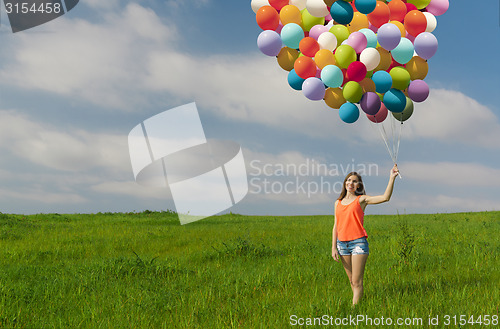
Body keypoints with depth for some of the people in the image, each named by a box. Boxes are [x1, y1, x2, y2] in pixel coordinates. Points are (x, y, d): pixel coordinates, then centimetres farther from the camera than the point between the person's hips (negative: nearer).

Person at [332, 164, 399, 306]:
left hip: (358, 242, -4)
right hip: (342, 243, 5)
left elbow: (385, 197, -12)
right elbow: (336, 226, 14)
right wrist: (334, 247, 8)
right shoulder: (338, 203, 13)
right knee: (352, 281, 10)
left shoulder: (361, 199, 1)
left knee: (357, 282, -6)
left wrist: (392, 178, -18)